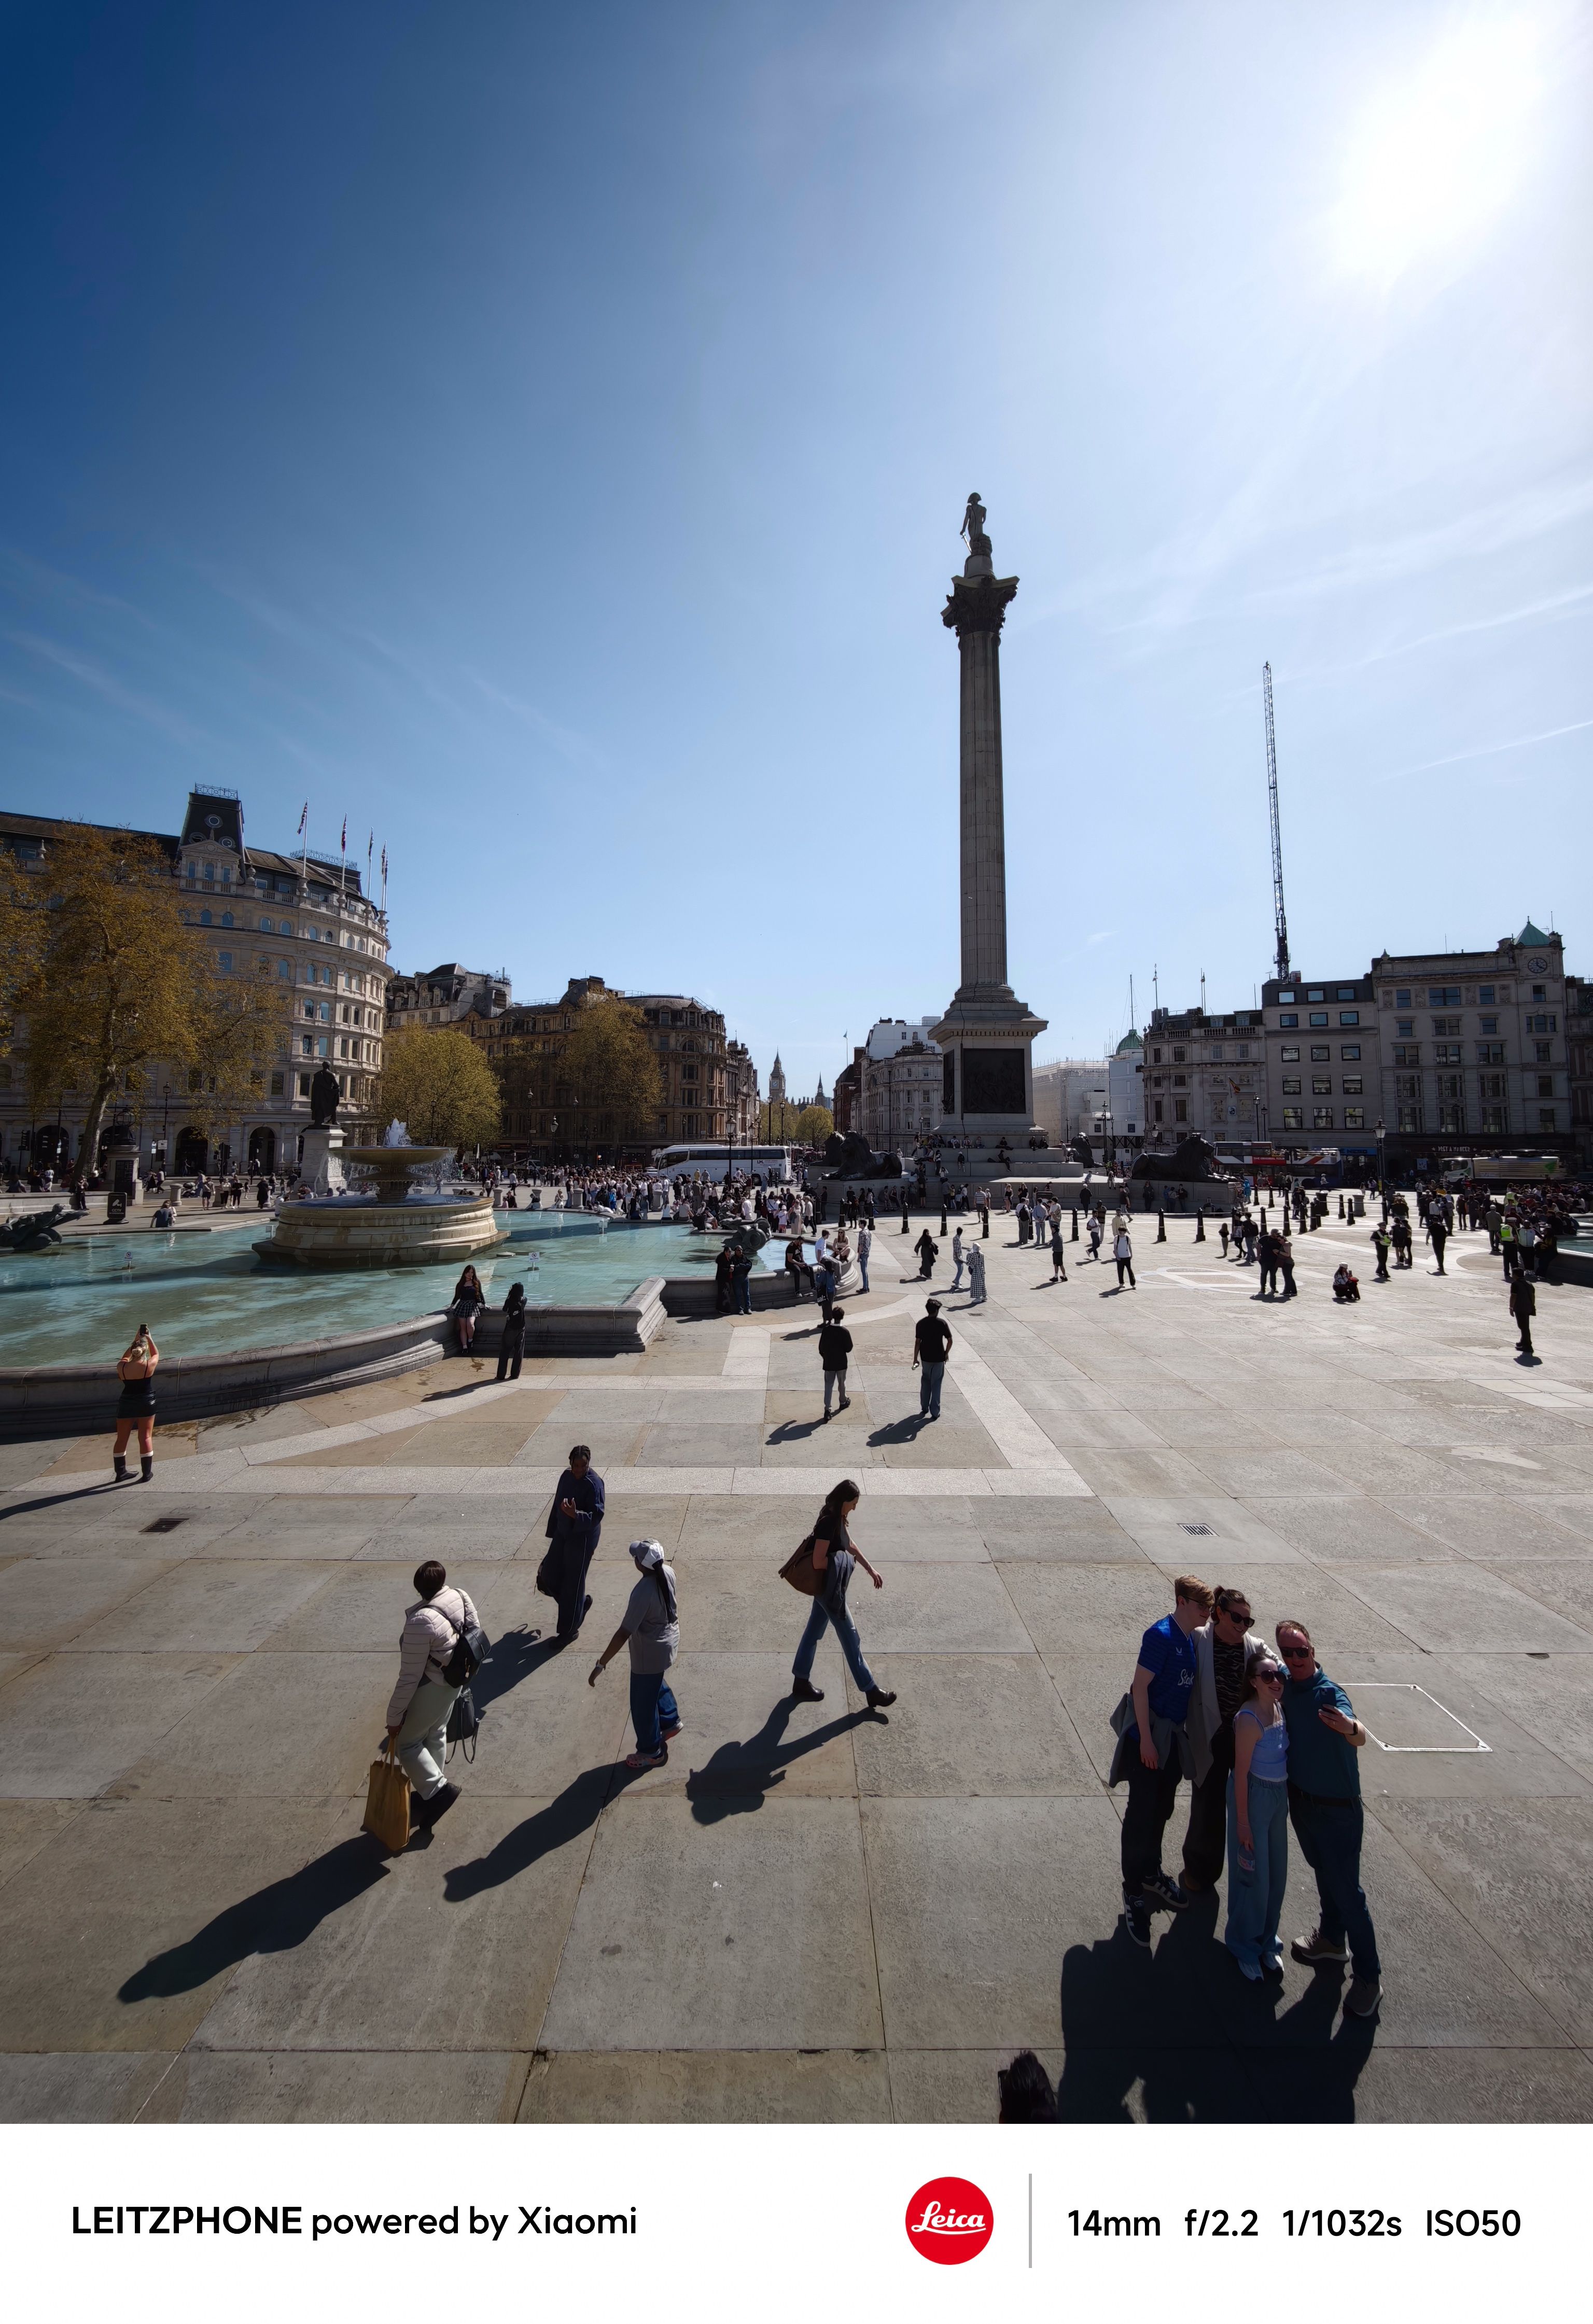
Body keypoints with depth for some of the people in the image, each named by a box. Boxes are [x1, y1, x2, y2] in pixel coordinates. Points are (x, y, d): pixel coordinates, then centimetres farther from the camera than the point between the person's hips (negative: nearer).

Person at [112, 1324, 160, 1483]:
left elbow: (125, 1358, 16)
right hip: (146, 1404, -2)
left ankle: (120, 1472, 24)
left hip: (126, 1404, 2)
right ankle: (146, 1473, 7)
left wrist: (135, 1340, 16)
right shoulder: (149, 1365, -15)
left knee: (122, 1438, 13)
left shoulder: (121, 1367, -9)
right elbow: (156, 1354, 9)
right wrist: (148, 1338, 12)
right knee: (146, 1438, 4)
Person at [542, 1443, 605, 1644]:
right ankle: (581, 1603, 36)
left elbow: (597, 1516, -25)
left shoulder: (594, 1483, -22)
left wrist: (575, 1514, -40)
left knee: (573, 1583, 3)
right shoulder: (567, 1476, 0)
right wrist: (553, 1532, 16)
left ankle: (570, 1630, 22)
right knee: (548, 1576, 13)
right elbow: (557, 1505, 11)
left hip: (582, 1539, -8)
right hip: (563, 1534, 8)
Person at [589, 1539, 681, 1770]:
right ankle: (671, 1721, 53)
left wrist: (601, 1665, -23)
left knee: (643, 1704, 16)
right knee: (656, 1683, 34)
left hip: (651, 1653, -8)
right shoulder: (668, 1573, -14)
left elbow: (624, 1633, -32)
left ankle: (652, 1752, 36)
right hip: (669, 1641, 8)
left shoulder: (643, 1592, -37)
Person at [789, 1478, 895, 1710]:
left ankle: (801, 1683, 31)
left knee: (814, 1631, 18)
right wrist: (842, 1560, -13)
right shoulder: (827, 1523, -28)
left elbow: (851, 1546, 15)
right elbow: (818, 1562, -28)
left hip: (829, 1588, 9)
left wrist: (871, 1571, 19)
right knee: (850, 1637, 4)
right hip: (829, 1588, -9)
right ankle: (870, 1690, 18)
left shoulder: (837, 1519, 2)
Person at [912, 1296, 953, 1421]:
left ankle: (924, 1408, 24)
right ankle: (935, 1412, 11)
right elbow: (950, 1341, -8)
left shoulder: (921, 1324, -6)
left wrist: (915, 1359, 2)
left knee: (926, 1382, 20)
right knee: (936, 1384, 9)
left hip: (925, 1358, 2)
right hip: (939, 1358, -2)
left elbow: (917, 1342, -5)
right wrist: (946, 1353, 8)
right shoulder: (942, 1323, -10)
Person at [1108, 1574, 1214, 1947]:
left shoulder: (1192, 1638, 2)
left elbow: (1185, 1687, 14)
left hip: (1174, 1738, 8)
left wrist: (1184, 1734, 15)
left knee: (1161, 1812, 21)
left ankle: (1151, 1875, 41)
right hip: (1150, 1737, -8)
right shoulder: (1161, 1635, -22)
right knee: (1141, 1816, 2)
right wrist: (1146, 1740, -20)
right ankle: (1133, 1894, 17)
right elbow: (1140, 1685, -21)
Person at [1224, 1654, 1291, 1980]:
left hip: (1280, 1794, 7)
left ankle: (1267, 1942, 39)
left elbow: (1282, 1753, 10)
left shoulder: (1280, 1709, -4)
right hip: (1254, 1796, -7)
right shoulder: (1249, 1718, -26)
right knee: (1254, 1875, 6)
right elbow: (1241, 1772, -21)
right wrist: (1242, 1821, -17)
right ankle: (1244, 1947, 29)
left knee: (1277, 1873, 18)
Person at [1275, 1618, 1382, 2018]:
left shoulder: (1330, 1693, -27)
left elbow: (1361, 1736, -46)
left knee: (1347, 1891, 4)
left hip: (1338, 1809, -6)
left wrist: (1350, 1728, -65)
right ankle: (1332, 1940, 45)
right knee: (1324, 1874, 25)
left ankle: (1368, 1977, 22)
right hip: (1301, 1800, 6)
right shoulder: (1285, 1683, -9)